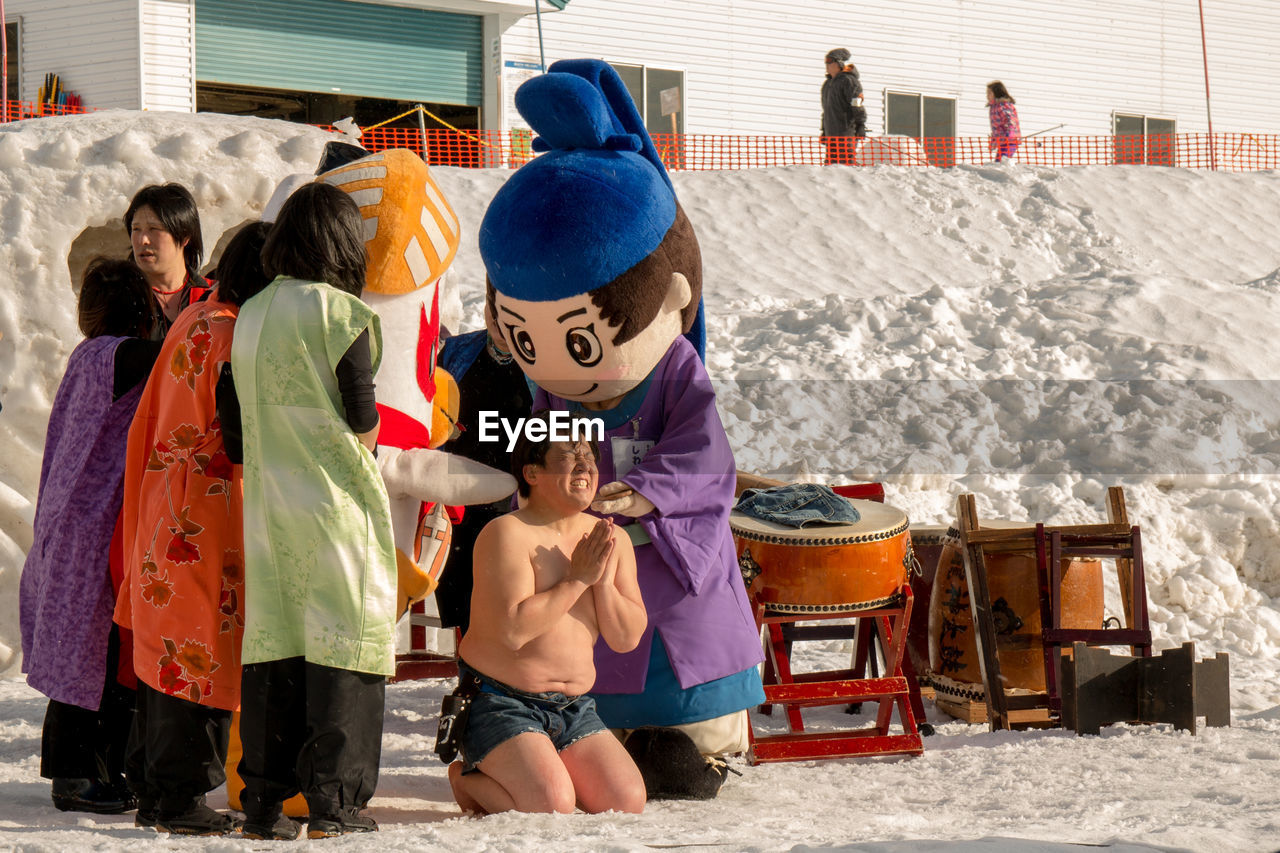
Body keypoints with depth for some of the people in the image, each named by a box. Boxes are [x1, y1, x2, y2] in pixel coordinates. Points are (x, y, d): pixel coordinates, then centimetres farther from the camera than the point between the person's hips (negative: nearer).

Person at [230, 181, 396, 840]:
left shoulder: (249, 316, 9)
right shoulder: (340, 312, -9)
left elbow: (250, 418, 10)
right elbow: (362, 422, -9)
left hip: (265, 501, 6)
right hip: (334, 498, -6)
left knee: (272, 642, 10)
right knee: (343, 640, -2)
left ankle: (263, 795, 12)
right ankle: (334, 802, -4)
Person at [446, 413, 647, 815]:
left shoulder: (613, 540, 8)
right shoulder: (507, 534, -13)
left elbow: (627, 638, 3)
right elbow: (513, 630, -25)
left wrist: (603, 579, -12)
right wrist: (578, 578, -19)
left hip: (574, 709, 6)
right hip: (500, 705, -6)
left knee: (628, 801, -12)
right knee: (551, 805, -24)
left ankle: (537, 769, 15)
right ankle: (468, 779, 7)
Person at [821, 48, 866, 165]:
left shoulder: (849, 81, -5)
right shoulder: (827, 84, 22)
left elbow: (857, 105, -11)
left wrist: (861, 125, -15)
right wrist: (824, 130, 26)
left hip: (847, 131, -9)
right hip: (831, 133, 9)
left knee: (845, 161, -14)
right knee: (830, 163, 4)